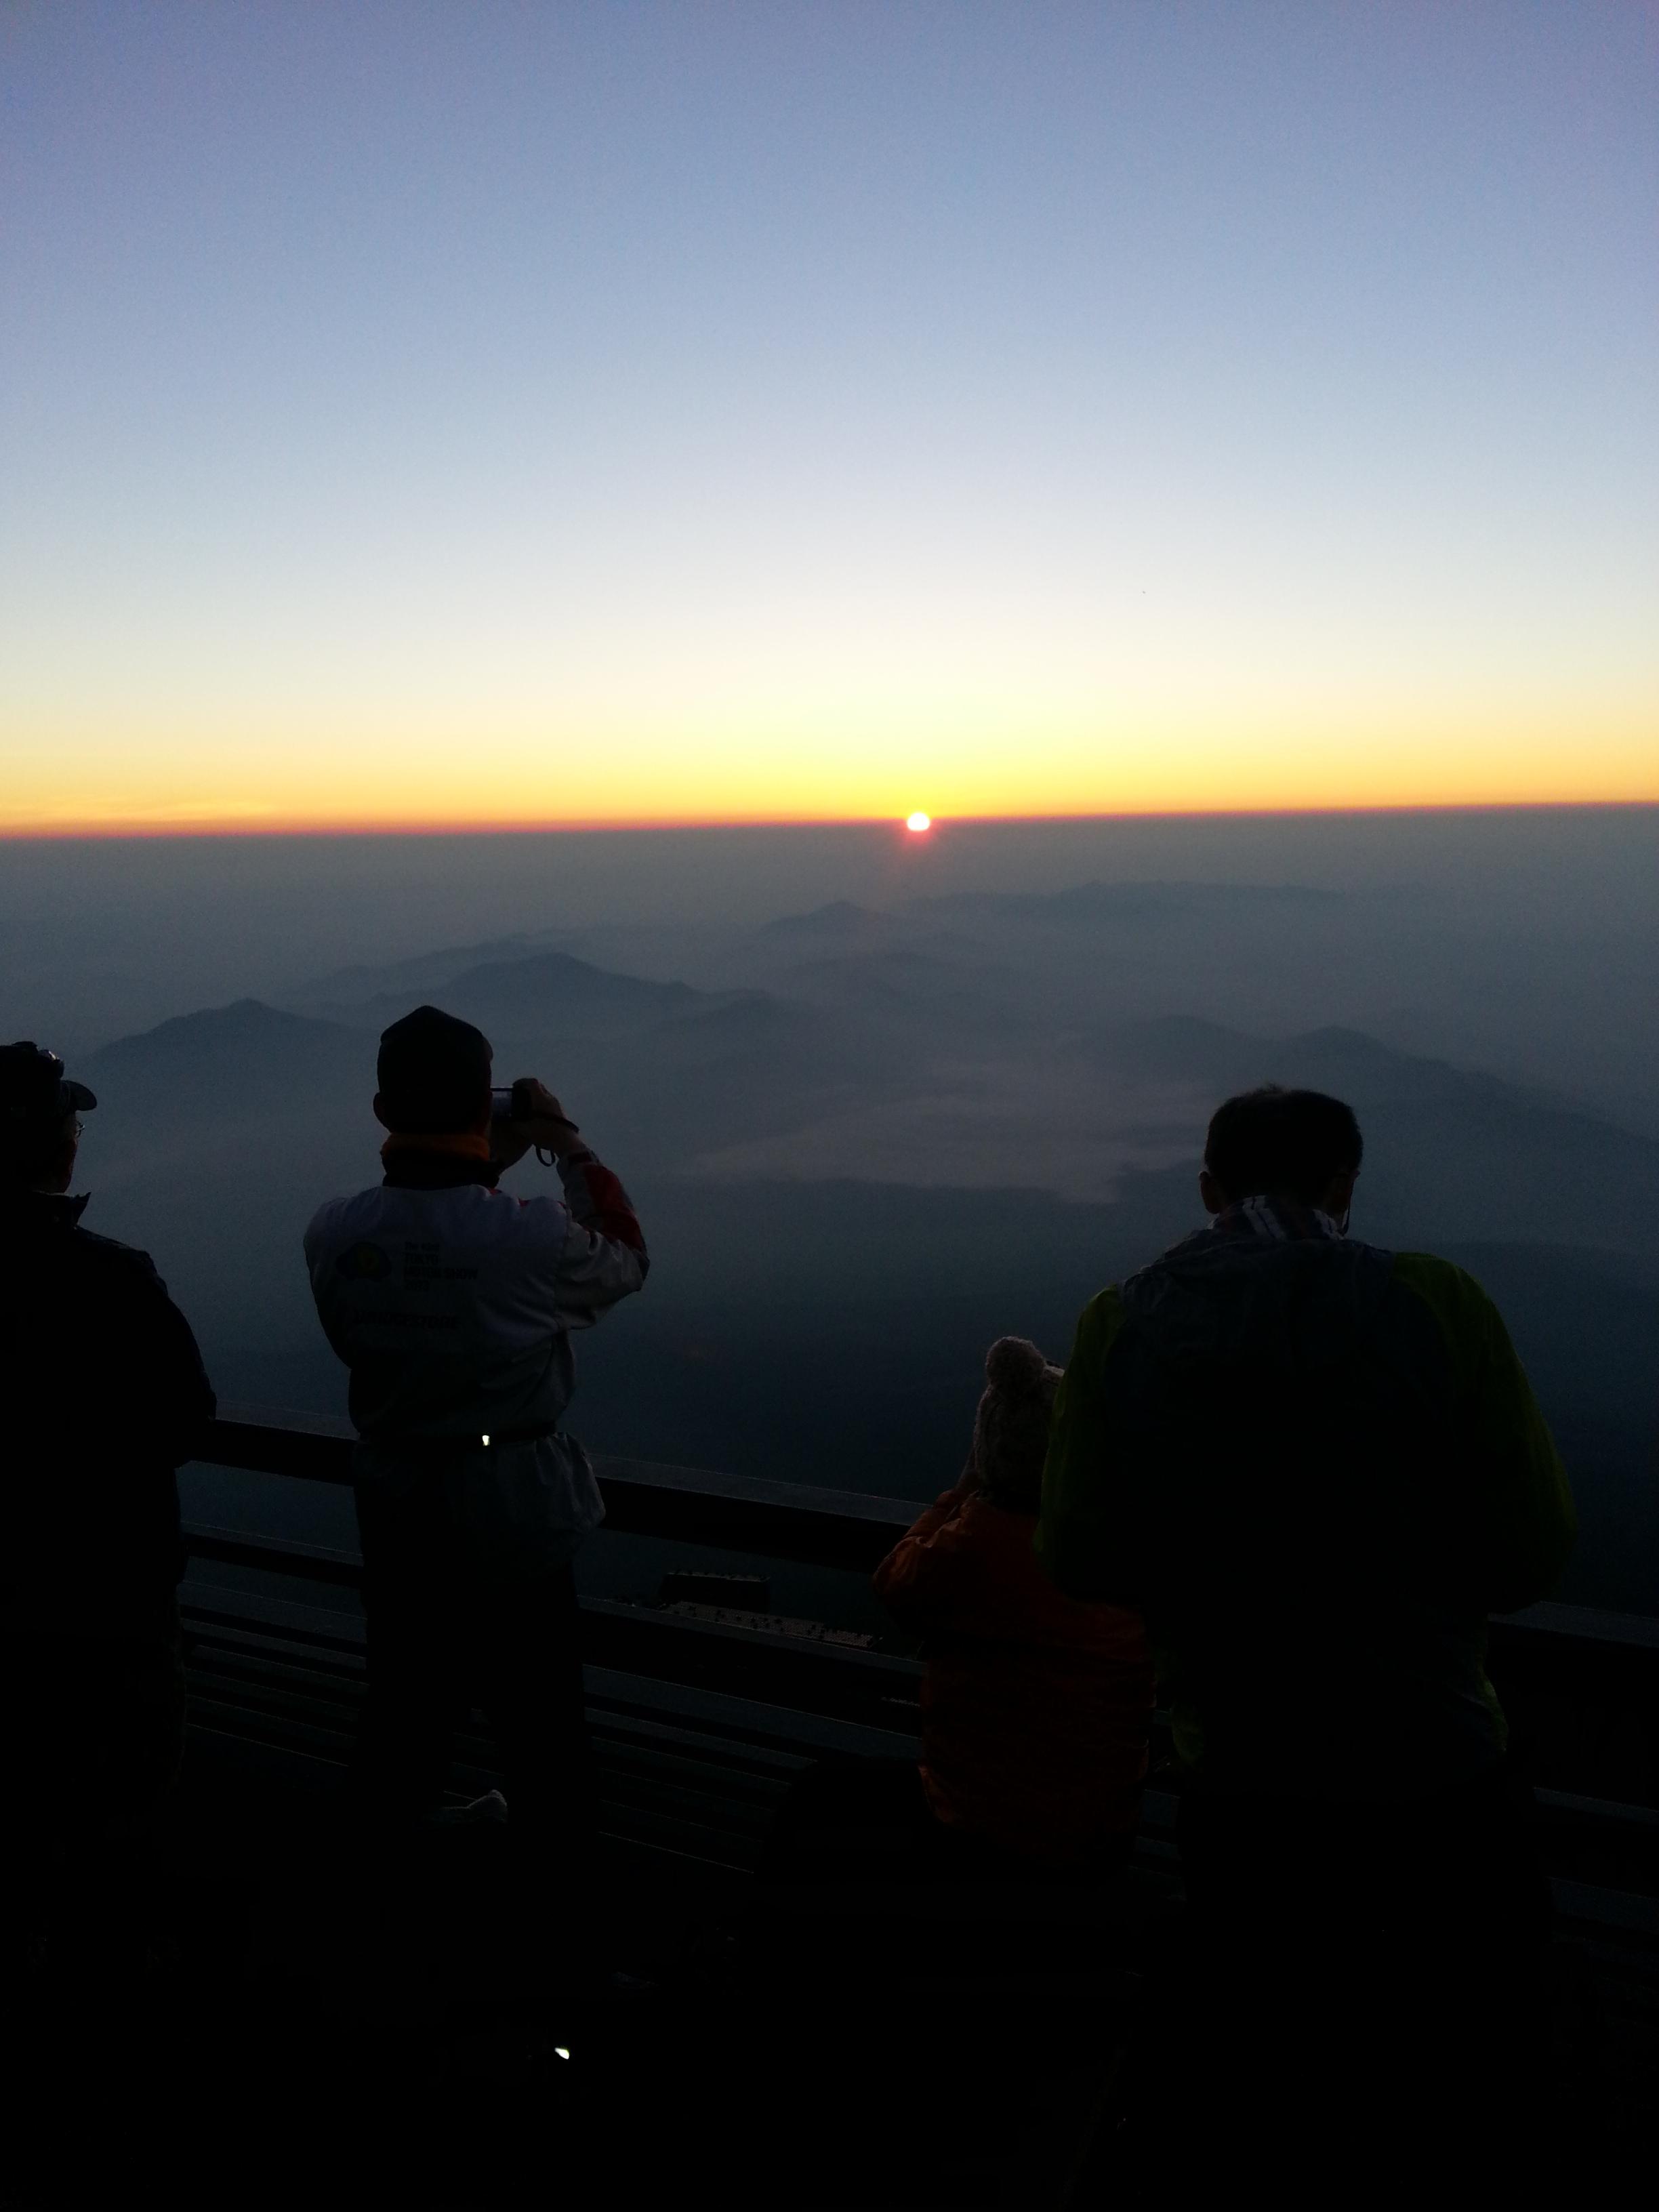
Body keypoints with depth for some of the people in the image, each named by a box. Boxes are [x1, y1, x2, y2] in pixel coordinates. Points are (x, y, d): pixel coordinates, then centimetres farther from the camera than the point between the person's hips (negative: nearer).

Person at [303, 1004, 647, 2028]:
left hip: (395, 1511, 6)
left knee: (404, 1714, 27)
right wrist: (570, 1144, 2)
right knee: (545, 1747, 9)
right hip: (514, 1518, -5)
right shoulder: (530, 1239, -26)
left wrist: (486, 1170, 9)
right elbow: (625, 1261, -4)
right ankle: (564, 1959, 23)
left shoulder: (334, 1236, -12)